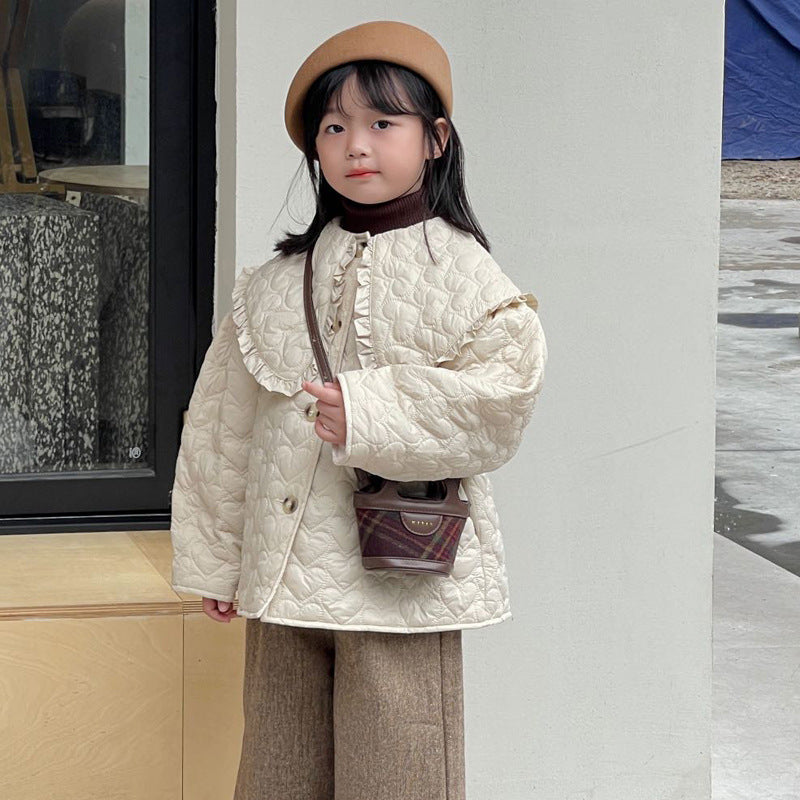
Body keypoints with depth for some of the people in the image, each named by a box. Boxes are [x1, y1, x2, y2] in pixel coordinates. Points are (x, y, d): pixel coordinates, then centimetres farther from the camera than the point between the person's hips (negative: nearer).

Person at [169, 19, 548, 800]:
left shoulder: (457, 269, -3)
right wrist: (212, 557, 14)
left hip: (400, 575, -4)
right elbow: (226, 421, 13)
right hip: (283, 574, 4)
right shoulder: (277, 281, 9)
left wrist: (372, 414, -21)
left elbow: (502, 392, -14)